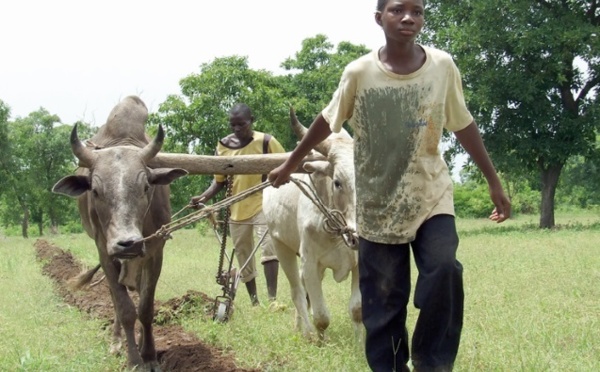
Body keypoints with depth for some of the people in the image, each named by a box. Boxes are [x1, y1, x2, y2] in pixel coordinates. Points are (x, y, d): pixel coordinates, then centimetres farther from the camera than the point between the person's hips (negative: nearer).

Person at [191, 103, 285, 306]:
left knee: (268, 245, -25)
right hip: (237, 209, 5)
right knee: (243, 258, 11)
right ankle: (254, 302, 25)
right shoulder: (223, 146, 2)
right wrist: (204, 197, -5)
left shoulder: (266, 142, -8)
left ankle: (272, 299, -26)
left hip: (262, 204, -4)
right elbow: (219, 180, 11)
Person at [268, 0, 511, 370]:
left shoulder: (443, 66, -6)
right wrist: (290, 165, 15)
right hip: (378, 204, 0)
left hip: (432, 197, 0)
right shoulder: (359, 72, -8)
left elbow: (464, 125, 6)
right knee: (383, 300, 2)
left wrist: (495, 183, 9)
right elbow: (327, 122, 7)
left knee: (444, 271, -21)